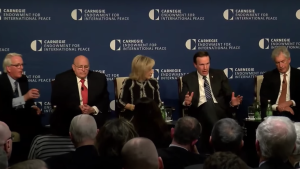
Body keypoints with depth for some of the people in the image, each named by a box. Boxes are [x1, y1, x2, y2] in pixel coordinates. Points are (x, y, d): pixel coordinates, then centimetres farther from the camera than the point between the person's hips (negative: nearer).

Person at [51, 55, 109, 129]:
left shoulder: (99, 78, 9)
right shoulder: (62, 79, 2)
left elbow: (105, 100, 7)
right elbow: (56, 100, -4)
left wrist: (93, 109, -14)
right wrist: (78, 107, -15)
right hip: (68, 119, -2)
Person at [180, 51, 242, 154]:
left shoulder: (219, 75, 17)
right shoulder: (188, 79, 14)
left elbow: (228, 95, 11)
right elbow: (182, 99, 3)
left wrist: (232, 102, -13)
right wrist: (187, 102, -22)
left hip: (220, 110, 1)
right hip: (200, 111, 0)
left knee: (209, 105, -36)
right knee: (207, 105, -37)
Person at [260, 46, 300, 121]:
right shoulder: (269, 76, 11)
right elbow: (263, 98, 4)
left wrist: (292, 103, -14)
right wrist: (276, 107, -14)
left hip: (293, 112, 0)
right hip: (272, 112, 0)